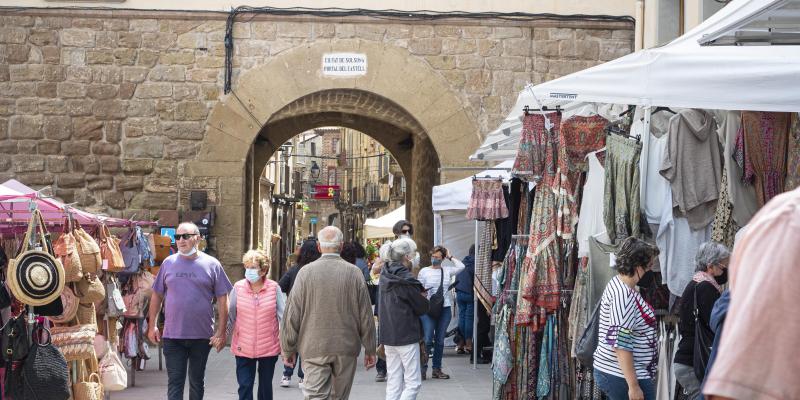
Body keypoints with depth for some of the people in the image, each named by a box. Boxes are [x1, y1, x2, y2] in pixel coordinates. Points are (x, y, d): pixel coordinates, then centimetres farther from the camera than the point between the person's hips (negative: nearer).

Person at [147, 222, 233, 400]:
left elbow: (222, 300, 0)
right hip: (172, 335, 1)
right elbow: (156, 295, 10)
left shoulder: (212, 265, -1)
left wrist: (221, 332, -5)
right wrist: (152, 326, 5)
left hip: (202, 336, -1)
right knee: (174, 382, -1)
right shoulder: (168, 263, 4)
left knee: (197, 382, 13)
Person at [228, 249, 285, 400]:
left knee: (266, 386, 15)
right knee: (244, 387, -4)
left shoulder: (274, 288, -5)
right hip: (244, 348, 0)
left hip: (269, 348, 0)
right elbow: (230, 315, 2)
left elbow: (282, 315, -4)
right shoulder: (238, 287, -4)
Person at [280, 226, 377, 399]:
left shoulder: (306, 272, -4)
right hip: (346, 348, 2)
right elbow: (365, 315, 3)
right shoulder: (355, 273, -1)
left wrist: (288, 349, 8)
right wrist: (370, 349, 12)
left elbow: (292, 315, -2)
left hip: (314, 348, -1)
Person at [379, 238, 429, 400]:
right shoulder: (406, 280, -16)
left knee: (393, 384, 10)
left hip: (388, 337, 8)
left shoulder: (385, 276, 8)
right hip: (406, 336, -8)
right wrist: (423, 297, 12)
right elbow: (423, 308, -10)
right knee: (413, 383, -4)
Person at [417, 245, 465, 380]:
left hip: (445, 308, 3)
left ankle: (437, 369, 15)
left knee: (440, 341, 8)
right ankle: (423, 368, 0)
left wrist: (450, 257, 3)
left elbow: (461, 266, -5)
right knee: (428, 340, -8)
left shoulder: (447, 270, 8)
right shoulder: (424, 271, 4)